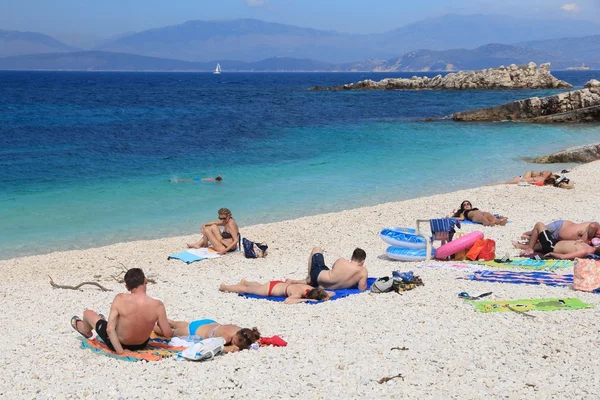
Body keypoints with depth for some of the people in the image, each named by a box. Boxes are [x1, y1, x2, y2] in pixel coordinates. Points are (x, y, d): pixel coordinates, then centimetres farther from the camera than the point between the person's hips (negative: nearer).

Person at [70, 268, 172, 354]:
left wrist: (120, 351, -23)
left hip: (116, 344, -2)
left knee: (88, 313, 23)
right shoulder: (157, 305, -25)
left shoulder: (120, 299, -27)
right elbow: (167, 334, -20)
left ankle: (86, 331, 60)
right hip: (142, 345, 2)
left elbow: (110, 329, -29)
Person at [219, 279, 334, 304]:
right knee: (245, 289, 18)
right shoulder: (298, 294, -43)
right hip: (270, 288, -7)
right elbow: (287, 301, -61)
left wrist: (326, 296, -34)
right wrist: (305, 300, -57)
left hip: (280, 283, 7)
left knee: (259, 286, 39)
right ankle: (225, 287, 39)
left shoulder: (311, 289, -22)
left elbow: (331, 293, -10)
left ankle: (245, 282, 65)